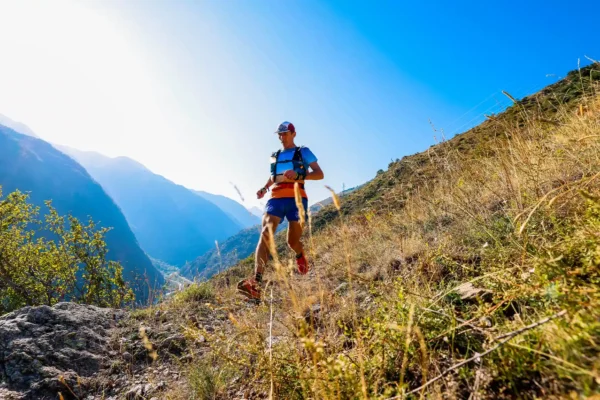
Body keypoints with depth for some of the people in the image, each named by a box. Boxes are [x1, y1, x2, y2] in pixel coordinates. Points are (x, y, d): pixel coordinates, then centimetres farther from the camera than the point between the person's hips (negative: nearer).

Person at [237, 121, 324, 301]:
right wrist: (264, 188, 18)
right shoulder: (274, 156, 25)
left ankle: (300, 256, 39)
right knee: (265, 233, -21)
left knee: (293, 241, -2)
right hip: (276, 198, 3)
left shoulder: (303, 152, 11)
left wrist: (298, 175, -16)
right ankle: (256, 283, -31)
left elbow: (320, 174, 2)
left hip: (296, 198, -3)